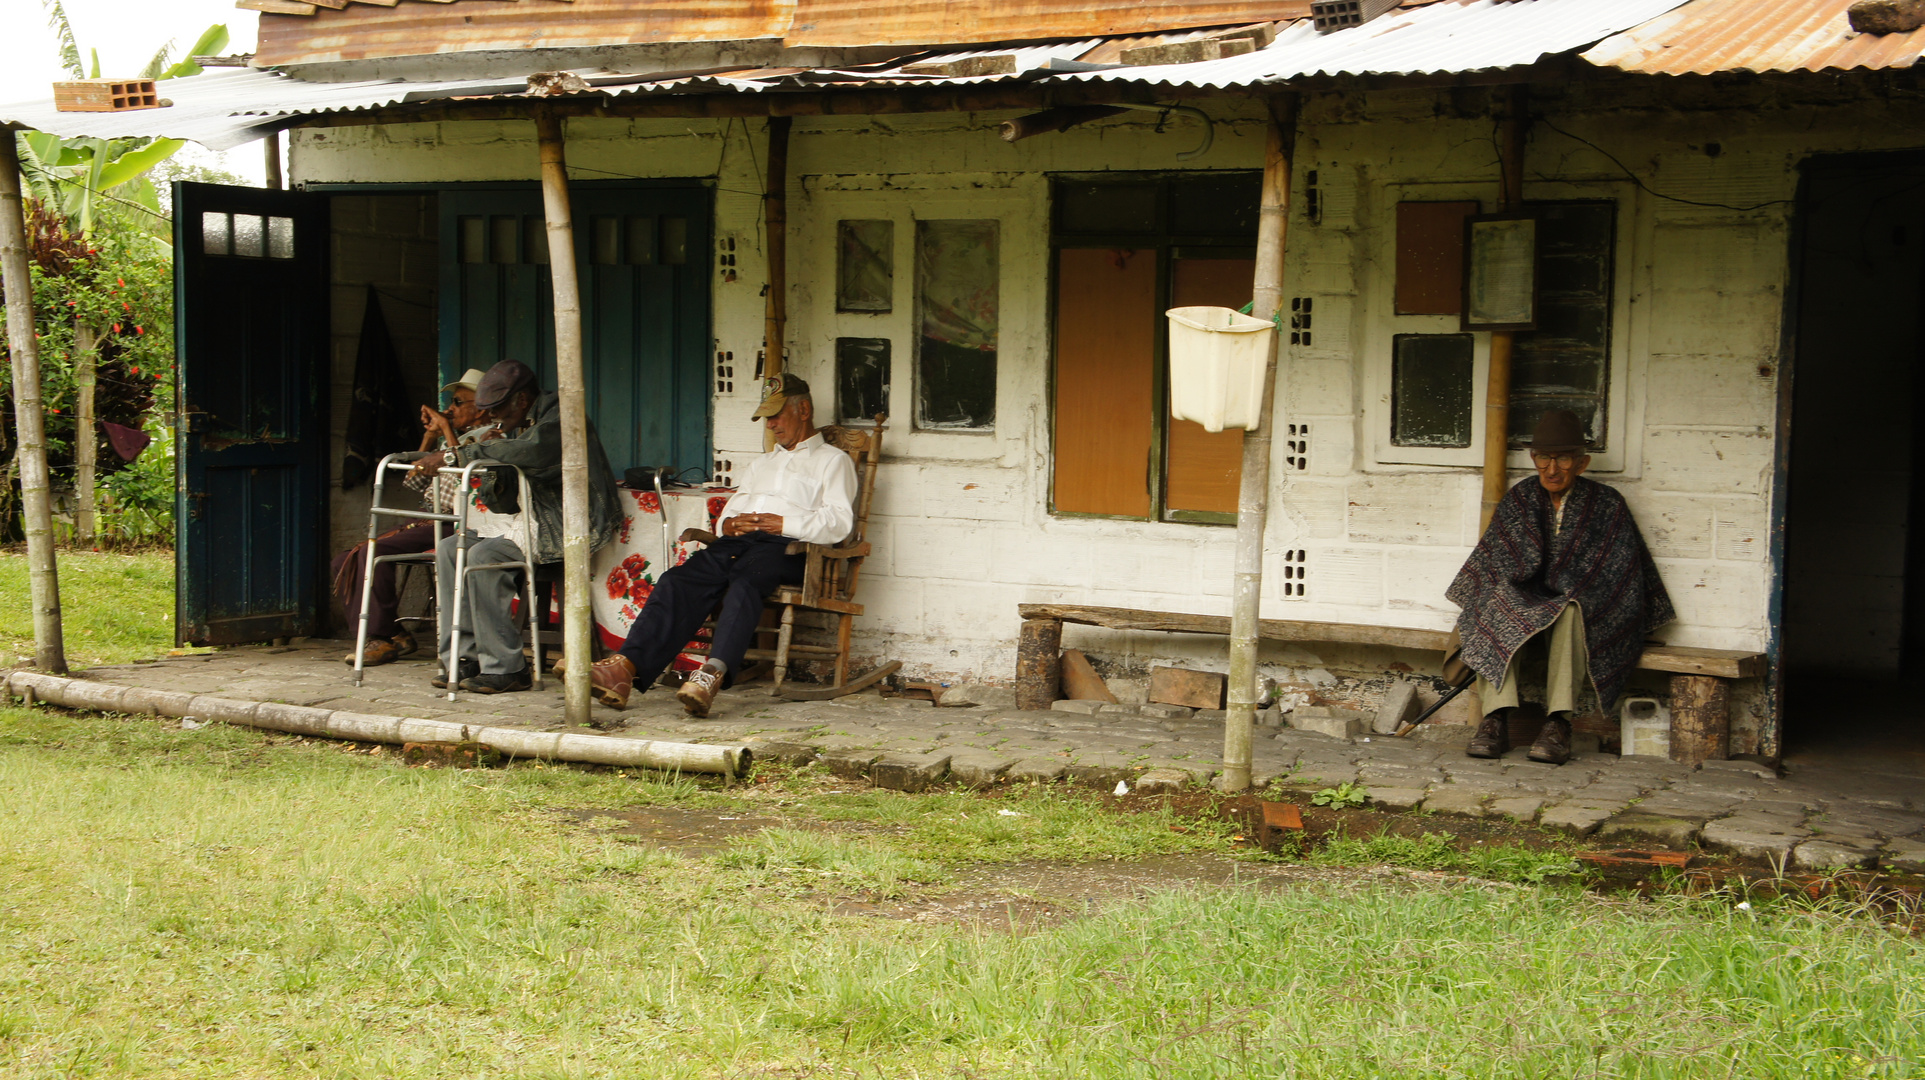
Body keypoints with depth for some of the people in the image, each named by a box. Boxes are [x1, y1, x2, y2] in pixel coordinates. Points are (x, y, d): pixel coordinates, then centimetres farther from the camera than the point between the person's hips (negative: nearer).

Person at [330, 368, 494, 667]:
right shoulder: (450, 437, 25)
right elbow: (417, 481, 26)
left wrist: (446, 427, -12)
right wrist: (430, 434, 17)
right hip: (429, 521, 10)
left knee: (374, 552, -28)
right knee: (345, 562, -1)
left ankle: (383, 638, -18)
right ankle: (392, 635, -6)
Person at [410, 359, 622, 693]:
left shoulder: (561, 416, -12)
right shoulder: (514, 428, 16)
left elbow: (528, 451, -33)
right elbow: (504, 501, 14)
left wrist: (453, 456, -31)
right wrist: (490, 479, -10)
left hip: (565, 527, -10)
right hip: (525, 520, 10)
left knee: (483, 555, -26)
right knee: (449, 549, -4)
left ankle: (507, 668, -21)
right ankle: (464, 658, -4)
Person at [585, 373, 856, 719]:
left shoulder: (832, 461, 15)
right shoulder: (761, 464, 38)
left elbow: (839, 522, -2)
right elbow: (731, 508, 30)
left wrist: (783, 523, -14)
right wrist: (730, 523, 5)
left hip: (784, 548, -6)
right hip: (738, 541, 6)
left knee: (745, 580, -39)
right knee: (680, 580, -23)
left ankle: (714, 672, -58)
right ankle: (628, 666, -40)